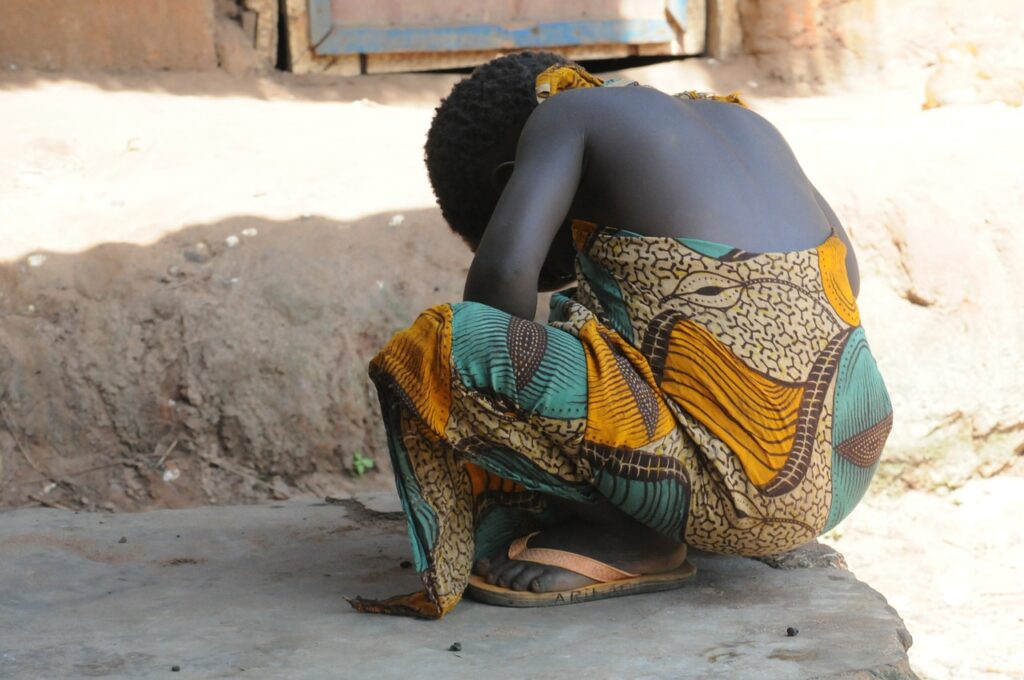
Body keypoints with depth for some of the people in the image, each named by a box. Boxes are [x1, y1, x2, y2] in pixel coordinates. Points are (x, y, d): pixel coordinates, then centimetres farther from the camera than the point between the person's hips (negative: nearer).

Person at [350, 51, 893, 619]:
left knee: (438, 350, -11)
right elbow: (844, 270, 30)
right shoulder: (740, 120, 21)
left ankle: (625, 541, -1)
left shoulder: (564, 111, 1)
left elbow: (502, 271, -15)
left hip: (731, 492, -8)